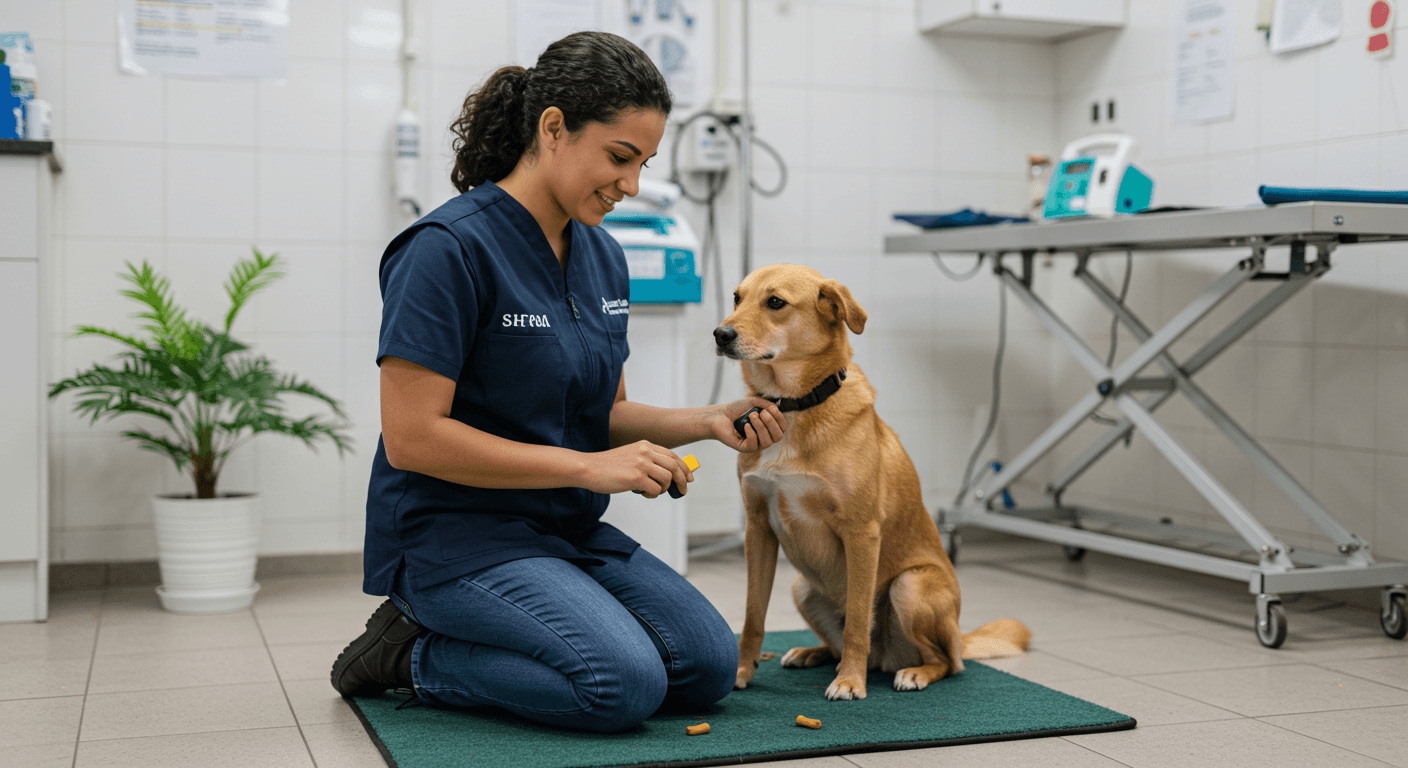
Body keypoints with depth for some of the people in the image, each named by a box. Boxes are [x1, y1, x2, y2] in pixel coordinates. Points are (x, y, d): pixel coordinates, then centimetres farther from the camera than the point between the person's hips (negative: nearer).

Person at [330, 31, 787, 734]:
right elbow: (412, 437, -21)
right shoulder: (449, 247, -17)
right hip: (452, 535, -8)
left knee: (708, 667, -4)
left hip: (568, 529, 8)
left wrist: (707, 421, -3)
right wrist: (588, 467, -21)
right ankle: (416, 657, -2)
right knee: (625, 683, -25)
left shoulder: (602, 257, 8)